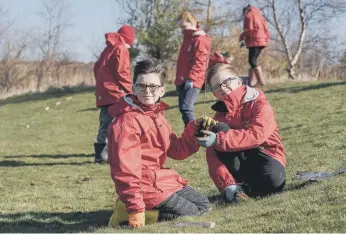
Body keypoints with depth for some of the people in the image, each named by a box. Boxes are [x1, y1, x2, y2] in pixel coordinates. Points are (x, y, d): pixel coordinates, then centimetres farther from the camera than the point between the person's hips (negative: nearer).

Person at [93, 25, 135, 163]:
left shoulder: (108, 49, 19)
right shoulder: (121, 49, -7)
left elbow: (97, 68, 21)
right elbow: (122, 72, -14)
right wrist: (129, 89, -7)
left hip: (103, 93, 9)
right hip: (116, 93, -9)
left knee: (105, 124, 11)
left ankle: (101, 155, 10)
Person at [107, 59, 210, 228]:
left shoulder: (157, 115, 12)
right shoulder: (126, 122, -18)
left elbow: (177, 150, 12)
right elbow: (126, 168, -24)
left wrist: (195, 130, -3)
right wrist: (135, 207, -28)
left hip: (162, 179, 9)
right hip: (144, 186, -9)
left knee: (203, 205, 16)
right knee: (191, 214, -10)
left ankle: (152, 211, 10)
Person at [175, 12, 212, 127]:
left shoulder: (200, 39, -10)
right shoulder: (188, 38, 20)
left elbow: (199, 61, -17)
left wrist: (191, 78, -22)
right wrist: (179, 79, 21)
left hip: (192, 82, -10)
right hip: (183, 81, 10)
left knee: (186, 107, -19)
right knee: (183, 108, 9)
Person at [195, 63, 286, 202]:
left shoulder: (259, 104, -9)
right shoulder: (221, 113, 2)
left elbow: (256, 135, -30)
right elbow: (212, 154, -10)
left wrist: (218, 140, -37)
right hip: (239, 163, 4)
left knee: (273, 180, -39)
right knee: (219, 128, -21)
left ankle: (237, 189, -10)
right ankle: (230, 186, -23)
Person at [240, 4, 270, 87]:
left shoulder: (248, 16, -1)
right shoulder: (260, 16, 23)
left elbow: (249, 30, -11)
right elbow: (266, 29, 18)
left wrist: (242, 38, 0)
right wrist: (266, 39, 20)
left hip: (254, 40, -9)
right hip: (262, 40, 9)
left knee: (252, 61, -10)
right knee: (253, 61, 8)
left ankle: (261, 81, -18)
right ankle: (252, 82, 1)